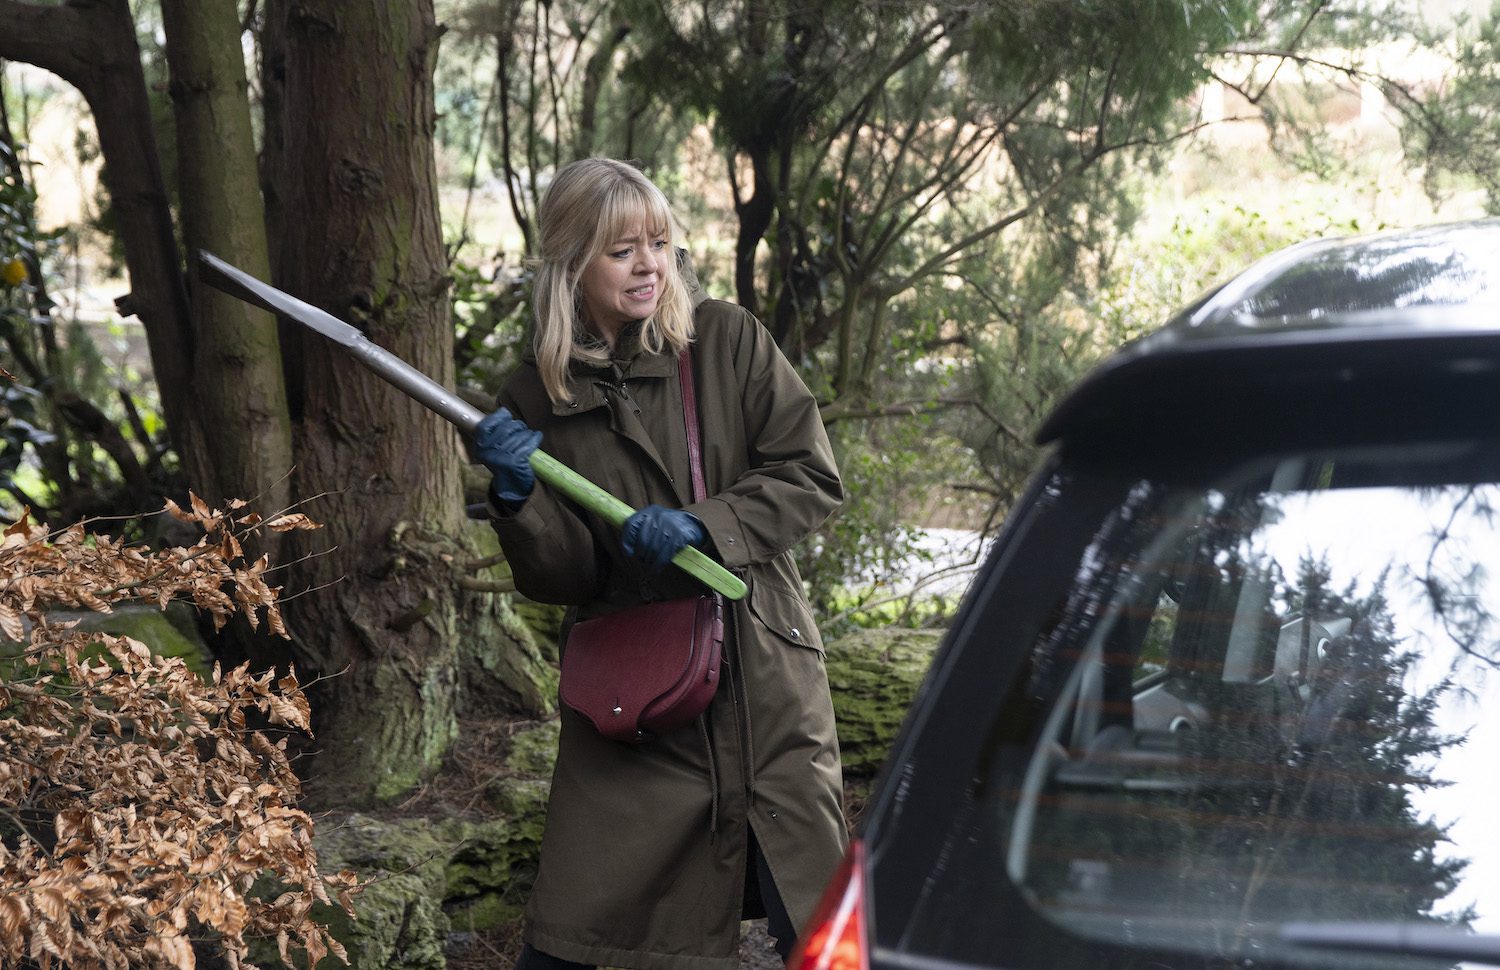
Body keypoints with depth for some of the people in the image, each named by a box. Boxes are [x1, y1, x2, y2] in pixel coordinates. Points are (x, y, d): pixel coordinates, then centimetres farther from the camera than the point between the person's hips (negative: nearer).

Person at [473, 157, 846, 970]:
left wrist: (706, 524, -16)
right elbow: (558, 580, 1)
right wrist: (518, 496, -17)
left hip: (764, 682, 0)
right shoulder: (537, 397, 1)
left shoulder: (726, 340, 0)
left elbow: (813, 477, -2)